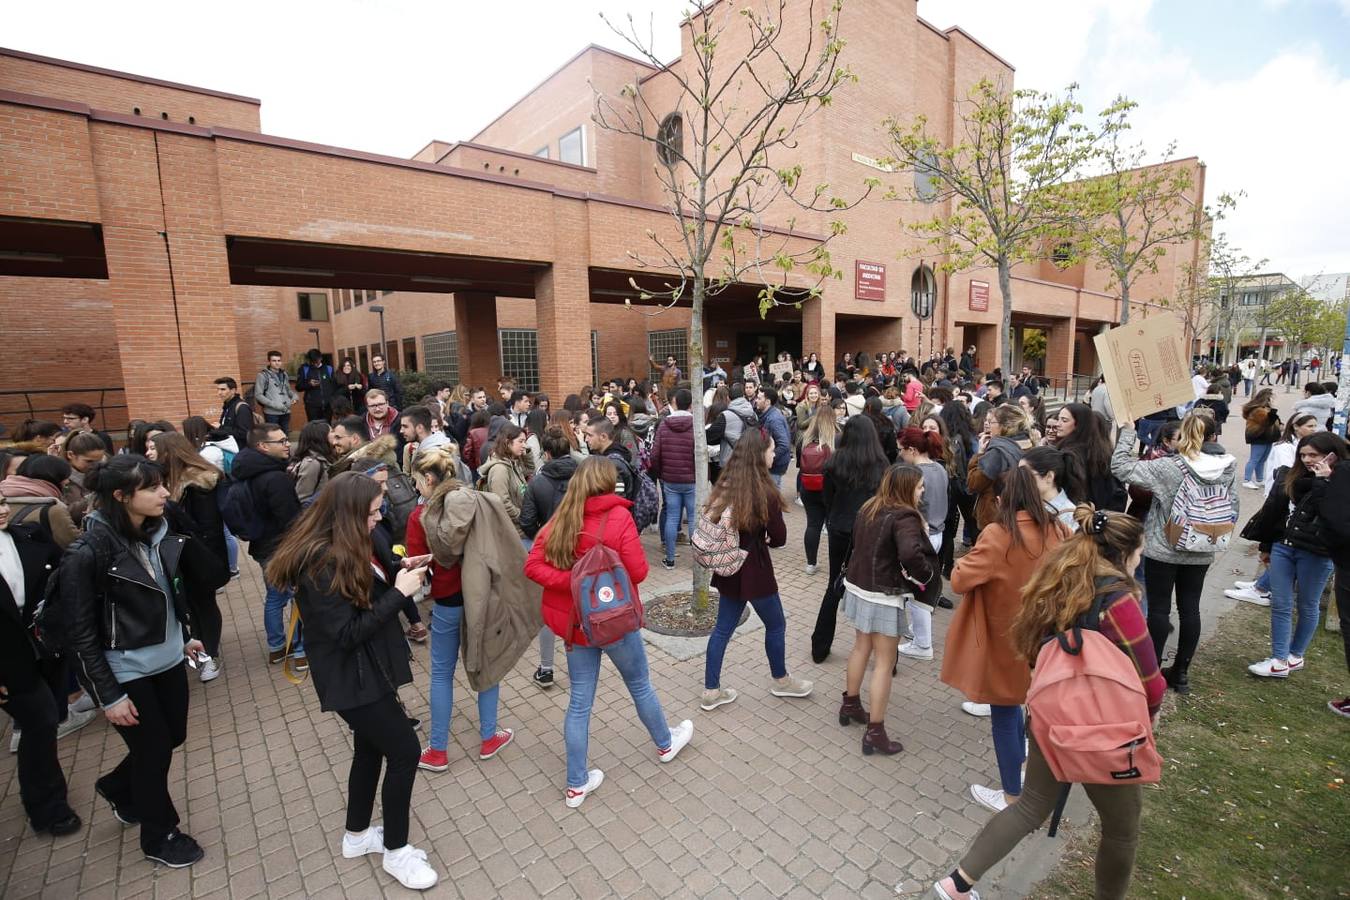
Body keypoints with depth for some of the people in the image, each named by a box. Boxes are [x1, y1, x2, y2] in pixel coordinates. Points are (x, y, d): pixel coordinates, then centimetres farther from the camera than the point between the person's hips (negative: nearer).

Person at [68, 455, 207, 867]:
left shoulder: (157, 533, -6)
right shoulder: (90, 552, -23)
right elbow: (82, 633, -16)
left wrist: (184, 636, 18)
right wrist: (109, 695, -15)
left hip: (167, 659, 6)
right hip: (126, 672, -6)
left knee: (173, 737, 19)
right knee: (153, 751, 9)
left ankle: (117, 789, 49)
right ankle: (159, 837, 33)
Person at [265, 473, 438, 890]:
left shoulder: (344, 552, 3)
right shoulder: (322, 564, -26)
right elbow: (346, 632, -25)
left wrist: (400, 579, -3)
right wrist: (398, 593, -24)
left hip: (365, 671, 9)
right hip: (353, 679, -9)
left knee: (370, 749, 22)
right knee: (405, 752, 1)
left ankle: (357, 836, 42)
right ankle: (396, 851, 21)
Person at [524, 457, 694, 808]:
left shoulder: (562, 518, -3)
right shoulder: (618, 517, -19)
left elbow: (533, 566, -7)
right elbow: (638, 572, -17)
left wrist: (572, 581, -15)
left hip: (574, 620, 4)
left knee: (579, 701, 15)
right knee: (640, 685, 20)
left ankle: (577, 784, 27)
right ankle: (665, 744, 44)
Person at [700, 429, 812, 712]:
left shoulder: (725, 486, -2)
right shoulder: (765, 492, -20)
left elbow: (712, 523, 6)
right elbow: (779, 537, -14)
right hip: (754, 570, -6)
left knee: (723, 629, 16)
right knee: (775, 625, 18)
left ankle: (711, 691, 24)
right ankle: (780, 681, 38)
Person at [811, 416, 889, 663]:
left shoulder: (834, 462, -5)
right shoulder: (880, 465, -8)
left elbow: (827, 498, 4)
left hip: (840, 531, 2)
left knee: (834, 587, 15)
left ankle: (820, 647, 23)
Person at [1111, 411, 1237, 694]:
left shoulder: (1168, 467, -20)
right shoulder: (1228, 467, -4)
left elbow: (1120, 467, -22)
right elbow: (1231, 508, 6)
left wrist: (1128, 429, -15)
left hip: (1163, 550, -4)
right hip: (1201, 552, 5)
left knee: (1159, 608, 5)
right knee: (1190, 608, 13)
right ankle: (1181, 672, 23)